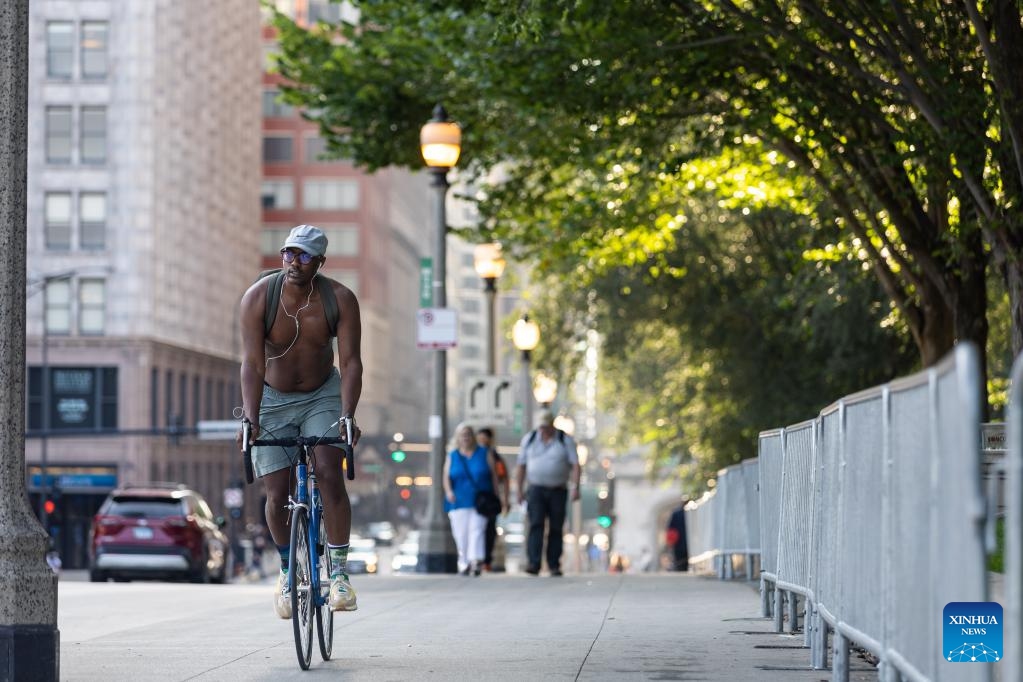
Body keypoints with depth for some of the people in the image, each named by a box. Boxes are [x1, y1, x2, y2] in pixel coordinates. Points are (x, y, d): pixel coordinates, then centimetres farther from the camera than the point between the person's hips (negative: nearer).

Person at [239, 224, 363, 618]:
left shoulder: (340, 300, -18)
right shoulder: (257, 298, -21)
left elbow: (351, 361, -21)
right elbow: (252, 364, -26)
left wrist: (347, 415, -35)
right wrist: (250, 418, -37)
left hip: (322, 396, 0)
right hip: (272, 401, 0)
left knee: (330, 476, -22)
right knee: (277, 496, -6)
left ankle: (339, 571, -14)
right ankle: (287, 570, 20)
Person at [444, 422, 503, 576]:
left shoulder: (485, 454, 9)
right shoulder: (452, 457, 12)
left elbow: (494, 476, 7)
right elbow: (446, 477, 3)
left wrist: (497, 498, 0)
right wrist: (448, 491, -16)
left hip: (480, 501, -2)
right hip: (459, 502, 2)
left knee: (477, 530, -16)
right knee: (461, 533, -2)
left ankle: (476, 561, -29)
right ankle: (464, 564, 6)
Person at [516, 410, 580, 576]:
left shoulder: (566, 440, -1)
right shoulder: (529, 439, 4)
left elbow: (575, 465, -7)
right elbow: (521, 466, 7)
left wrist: (576, 487, -18)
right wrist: (520, 490, 3)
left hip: (558, 491, 0)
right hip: (536, 489, 0)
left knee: (556, 529, 2)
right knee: (536, 525, -14)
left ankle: (554, 566, 9)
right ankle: (533, 564, -23)